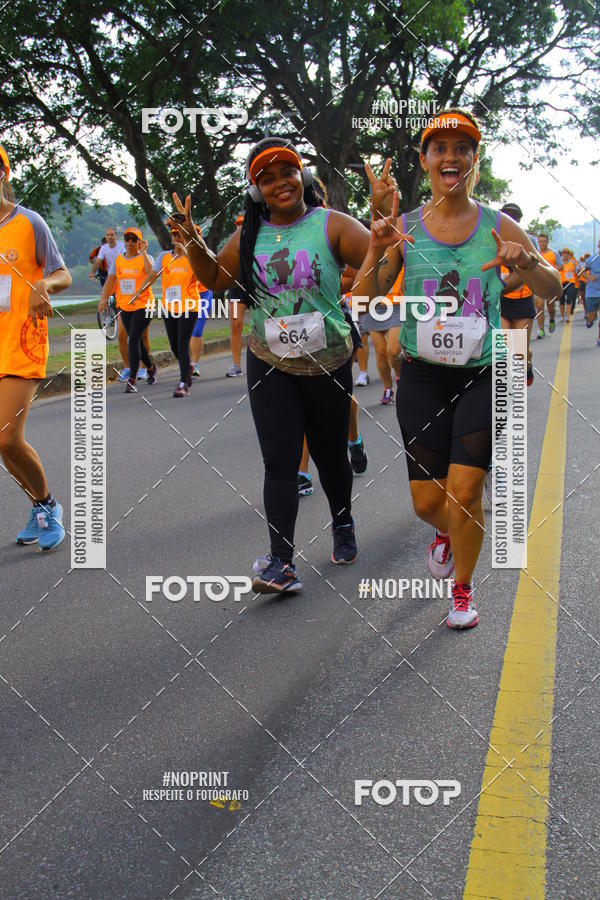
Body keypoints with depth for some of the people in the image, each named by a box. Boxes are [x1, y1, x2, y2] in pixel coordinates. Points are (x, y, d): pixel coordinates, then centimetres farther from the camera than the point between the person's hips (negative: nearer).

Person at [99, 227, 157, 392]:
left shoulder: (145, 258, -3)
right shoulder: (118, 260, 9)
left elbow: (151, 273, -24)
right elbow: (110, 281, 6)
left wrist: (143, 253, -22)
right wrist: (103, 299, -8)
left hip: (142, 305, -5)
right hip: (125, 306, 5)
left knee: (133, 340, -15)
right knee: (136, 340, 15)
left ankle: (132, 380, -12)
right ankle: (151, 367, 40)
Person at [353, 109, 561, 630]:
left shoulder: (498, 228, 0)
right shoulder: (404, 229, 0)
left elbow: (552, 290, 5)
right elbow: (362, 304, -2)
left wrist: (527, 265, -17)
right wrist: (376, 254, -20)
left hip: (483, 377, -1)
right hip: (423, 377, 1)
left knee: (464, 493, -8)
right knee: (427, 502, 2)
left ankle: (463, 589, 19)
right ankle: (446, 533, 41)